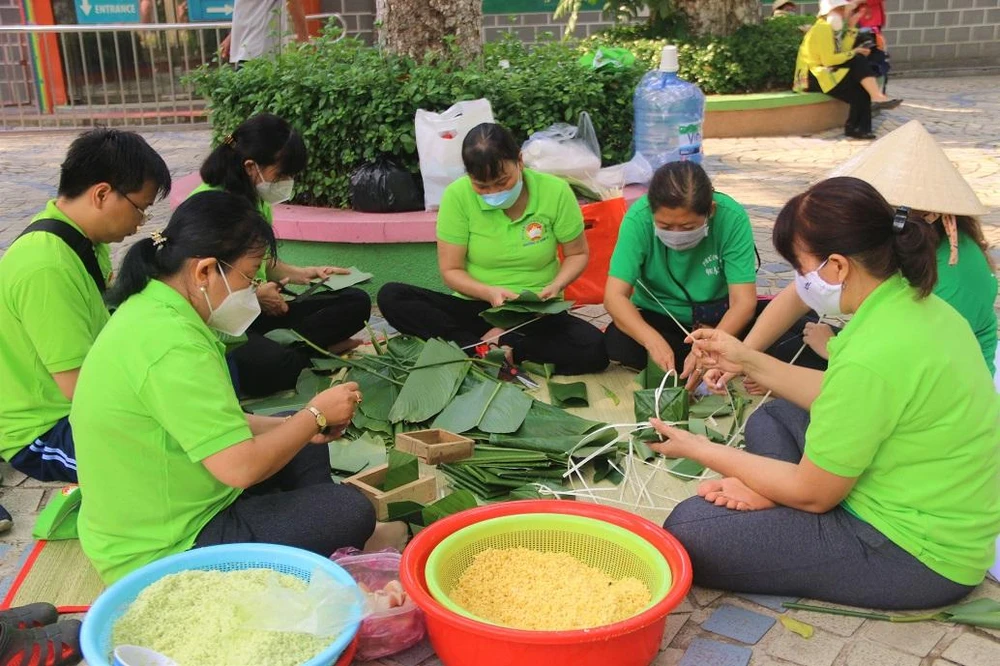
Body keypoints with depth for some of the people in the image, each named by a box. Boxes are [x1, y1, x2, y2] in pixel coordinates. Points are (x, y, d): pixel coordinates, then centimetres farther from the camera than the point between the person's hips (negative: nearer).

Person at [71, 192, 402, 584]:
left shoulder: (151, 306, 2)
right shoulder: (172, 345, -29)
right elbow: (241, 467, -29)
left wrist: (301, 425, 4)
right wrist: (316, 415, -13)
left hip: (150, 518, 10)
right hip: (161, 552, -10)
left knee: (306, 444, 18)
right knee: (349, 511, -14)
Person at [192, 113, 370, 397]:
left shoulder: (259, 201, 8)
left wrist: (300, 274, 6)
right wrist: (253, 296, -15)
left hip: (259, 312, 9)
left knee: (355, 302, -6)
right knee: (277, 364, -39)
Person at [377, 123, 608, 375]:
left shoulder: (555, 191, -11)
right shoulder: (457, 195, -12)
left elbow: (577, 254, 3)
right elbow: (451, 270, -5)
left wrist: (555, 286, -17)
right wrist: (488, 292, -24)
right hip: (475, 307, 1)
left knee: (592, 350, -30)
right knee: (390, 297, -22)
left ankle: (491, 347, -17)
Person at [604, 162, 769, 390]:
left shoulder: (732, 217, -24)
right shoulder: (638, 218, -24)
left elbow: (744, 301, -26)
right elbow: (615, 296, -27)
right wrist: (653, 342, -44)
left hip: (716, 317, 0)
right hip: (657, 317, 1)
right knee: (616, 342, -30)